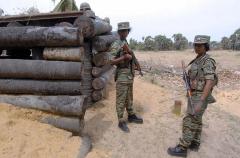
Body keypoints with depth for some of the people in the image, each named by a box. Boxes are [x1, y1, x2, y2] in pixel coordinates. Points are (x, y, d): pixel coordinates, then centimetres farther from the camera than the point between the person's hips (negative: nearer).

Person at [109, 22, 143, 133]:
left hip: (130, 75, 8)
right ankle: (121, 122, 10)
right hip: (122, 76, -8)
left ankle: (131, 116, 34)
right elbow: (112, 61, -18)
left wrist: (134, 60, 6)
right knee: (121, 100, 0)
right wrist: (124, 57, -25)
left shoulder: (127, 44, 14)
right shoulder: (116, 45, -11)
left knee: (129, 98, 19)